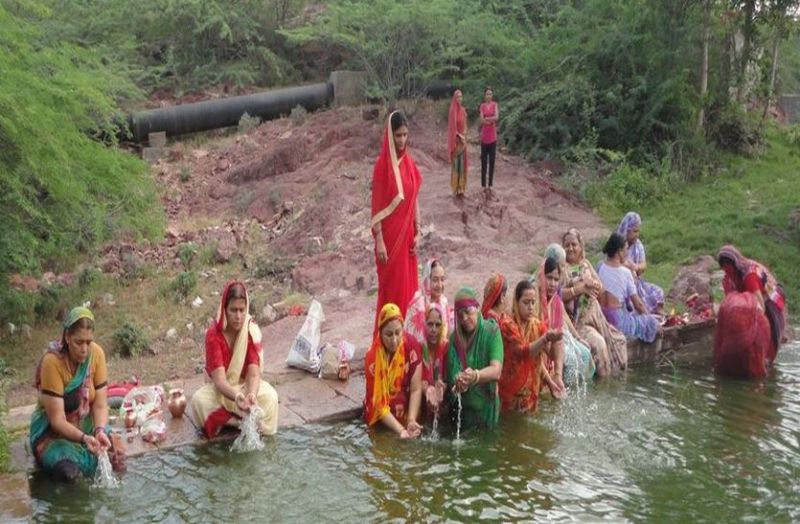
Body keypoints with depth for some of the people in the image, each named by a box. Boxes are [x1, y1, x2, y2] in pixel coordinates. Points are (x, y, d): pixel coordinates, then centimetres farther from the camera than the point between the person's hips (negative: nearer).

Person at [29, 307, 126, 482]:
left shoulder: (97, 354, -12)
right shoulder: (52, 361, -25)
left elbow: (100, 405, -9)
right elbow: (57, 420, -23)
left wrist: (100, 431, -28)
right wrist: (83, 438, -38)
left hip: (88, 425, 4)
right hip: (53, 432, -4)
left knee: (117, 456, -19)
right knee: (70, 471, -29)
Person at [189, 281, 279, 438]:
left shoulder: (252, 330, -17)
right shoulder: (214, 334, -22)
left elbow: (254, 374, -24)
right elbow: (219, 379, -30)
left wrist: (251, 394, -48)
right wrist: (237, 396, -52)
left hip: (246, 384, 1)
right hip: (221, 388, -1)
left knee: (270, 396, -28)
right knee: (199, 400, -31)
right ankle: (245, 420, -20)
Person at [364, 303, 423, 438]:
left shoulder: (411, 346, -11)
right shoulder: (373, 358, -16)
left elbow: (416, 389, -9)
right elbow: (379, 405, -15)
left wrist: (411, 421, -22)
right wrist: (401, 430, -26)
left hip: (406, 417, 1)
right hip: (381, 424, -1)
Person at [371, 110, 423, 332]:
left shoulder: (409, 162, 7)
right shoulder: (382, 165, -12)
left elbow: (414, 200, 11)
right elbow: (377, 205, -13)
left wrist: (417, 232, 6)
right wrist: (379, 240, -16)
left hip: (407, 233, 6)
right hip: (389, 234, -6)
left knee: (408, 284, 12)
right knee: (390, 287, 1)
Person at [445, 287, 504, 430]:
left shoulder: (491, 332, -10)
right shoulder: (455, 337, 1)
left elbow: (496, 371, -21)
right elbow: (451, 373, -5)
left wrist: (475, 376, -41)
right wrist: (458, 382, -28)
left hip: (485, 407, -3)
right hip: (460, 407, 3)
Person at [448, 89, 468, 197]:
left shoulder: (463, 110, 10)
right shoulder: (452, 111, -8)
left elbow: (465, 125, 12)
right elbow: (452, 127, -11)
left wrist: (464, 136, -4)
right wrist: (459, 136, -17)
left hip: (463, 140, 6)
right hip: (455, 140, -6)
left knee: (462, 163, 7)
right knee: (455, 164, -4)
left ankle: (461, 187, 12)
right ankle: (456, 188, 0)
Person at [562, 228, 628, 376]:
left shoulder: (586, 264, 13)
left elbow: (601, 289, 8)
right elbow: (560, 294, -18)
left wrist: (591, 283, -11)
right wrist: (581, 287, -17)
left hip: (595, 316, 7)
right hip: (576, 320, -7)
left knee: (619, 340, 3)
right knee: (597, 342, -23)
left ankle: (613, 371, 16)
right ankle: (602, 374, -7)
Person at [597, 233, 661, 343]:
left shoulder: (599, 268, 0)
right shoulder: (625, 272, -12)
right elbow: (638, 304, -8)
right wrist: (649, 317, 9)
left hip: (600, 320, 6)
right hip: (618, 322, -6)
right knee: (651, 322, 18)